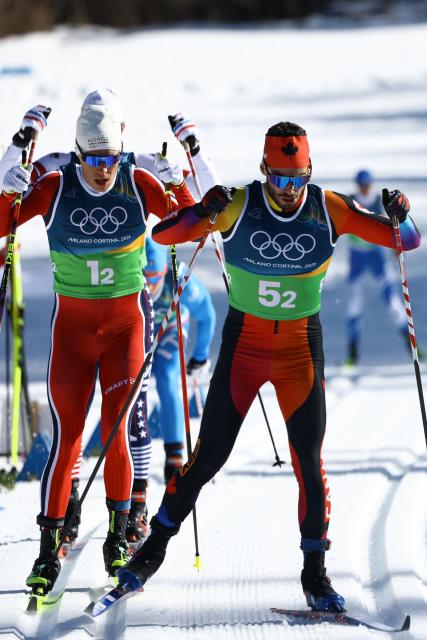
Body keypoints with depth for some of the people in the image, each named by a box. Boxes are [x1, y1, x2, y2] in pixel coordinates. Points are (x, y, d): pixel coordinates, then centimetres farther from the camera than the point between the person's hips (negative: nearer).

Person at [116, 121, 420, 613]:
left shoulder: (328, 210, -10)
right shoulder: (238, 206, -13)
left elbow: (407, 241, -5)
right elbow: (163, 235, -12)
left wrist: (398, 218, -28)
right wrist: (201, 214, -31)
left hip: (302, 346, 1)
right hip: (243, 342, -1)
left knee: (309, 461, -2)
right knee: (209, 455, 0)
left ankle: (315, 573, 10)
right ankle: (155, 546, 19)